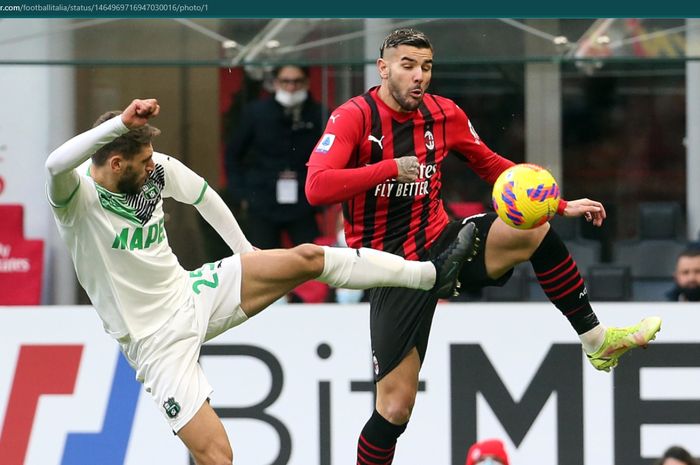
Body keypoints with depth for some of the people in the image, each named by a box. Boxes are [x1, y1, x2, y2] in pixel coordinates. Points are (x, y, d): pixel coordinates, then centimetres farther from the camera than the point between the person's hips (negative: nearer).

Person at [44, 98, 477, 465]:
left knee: (307, 258, -1)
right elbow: (55, 164, -47)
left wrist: (247, 255, 23)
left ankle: (432, 274, 12)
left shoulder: (158, 170, -4)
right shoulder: (78, 193, -22)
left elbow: (202, 193, 17)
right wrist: (121, 122, -54)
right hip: (158, 340, -6)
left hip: (191, 292, 6)